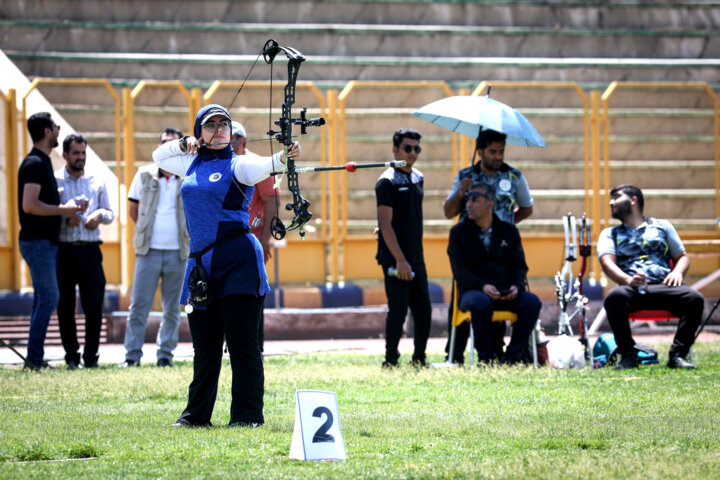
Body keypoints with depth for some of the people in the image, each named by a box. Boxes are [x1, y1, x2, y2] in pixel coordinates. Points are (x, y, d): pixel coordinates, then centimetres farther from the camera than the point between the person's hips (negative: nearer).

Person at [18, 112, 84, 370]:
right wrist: (63, 210, -15)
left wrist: (66, 209, 13)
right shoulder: (35, 163, -15)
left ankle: (35, 358, 10)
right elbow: (30, 205, -23)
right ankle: (34, 356, -11)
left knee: (43, 299, 9)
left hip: (46, 241, 10)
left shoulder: (42, 162, 17)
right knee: (49, 297, -12)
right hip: (37, 242, -10)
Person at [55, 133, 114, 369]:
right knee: (65, 305, 1)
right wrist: (65, 220, -15)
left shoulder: (97, 182, 14)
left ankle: (91, 356, 3)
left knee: (94, 304, -5)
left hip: (90, 250, 2)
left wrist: (100, 215, -4)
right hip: (63, 250, -1)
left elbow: (110, 214, 18)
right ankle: (71, 356, 10)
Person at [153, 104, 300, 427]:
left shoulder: (236, 165, -2)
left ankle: (247, 415, -4)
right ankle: (197, 413, 21)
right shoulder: (193, 164, 16)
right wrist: (186, 144, 14)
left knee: (243, 344, -7)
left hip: (237, 262, -6)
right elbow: (158, 156, 33)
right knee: (204, 346, 12)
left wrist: (282, 158, -45)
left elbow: (260, 168, -24)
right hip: (201, 263, 6)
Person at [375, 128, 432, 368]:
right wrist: (400, 260, -19)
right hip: (395, 260, -7)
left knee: (423, 311, 8)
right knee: (398, 310, -6)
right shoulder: (387, 181, -10)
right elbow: (386, 223, -15)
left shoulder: (417, 177, 13)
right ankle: (390, 361, 2)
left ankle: (419, 359, 17)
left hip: (416, 258, 7)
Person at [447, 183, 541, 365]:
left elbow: (520, 265, 11)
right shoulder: (459, 232, 7)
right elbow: (459, 270, -3)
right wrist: (482, 286, -21)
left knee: (532, 302, -26)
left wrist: (517, 286, -12)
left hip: (506, 293, 3)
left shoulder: (509, 231, 14)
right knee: (480, 303, -38)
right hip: (473, 291, -3)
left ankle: (512, 357, -20)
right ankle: (486, 357, -23)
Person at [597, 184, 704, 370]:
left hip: (663, 287, 1)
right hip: (632, 289, -1)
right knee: (614, 297, -37)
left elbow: (683, 257, 23)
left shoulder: (662, 226, 26)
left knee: (695, 298, -30)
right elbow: (607, 262, 5)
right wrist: (628, 280, -17)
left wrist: (677, 272, -3)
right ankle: (628, 355, -25)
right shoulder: (610, 234, 23)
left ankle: (677, 354, -25)